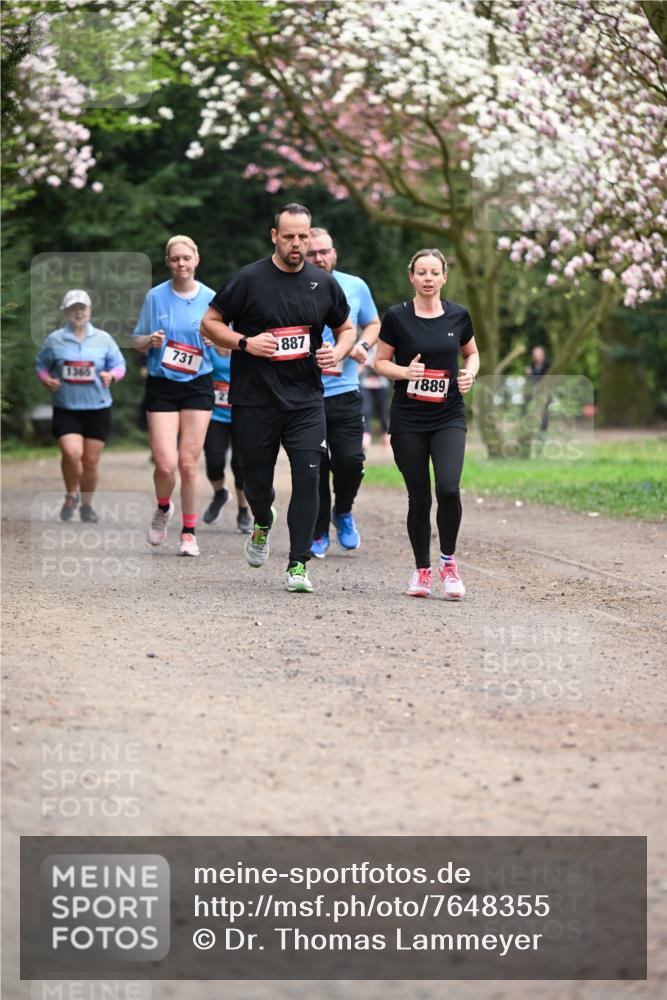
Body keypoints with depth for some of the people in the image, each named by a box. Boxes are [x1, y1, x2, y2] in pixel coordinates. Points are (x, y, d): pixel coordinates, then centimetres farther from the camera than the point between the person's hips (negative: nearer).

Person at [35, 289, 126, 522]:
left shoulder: (103, 339, 5)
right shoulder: (54, 340, 2)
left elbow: (119, 365, 9)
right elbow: (42, 365, 11)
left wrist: (111, 376, -13)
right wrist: (47, 380, -10)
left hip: (98, 409, 2)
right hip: (66, 409, -2)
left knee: (91, 461, 5)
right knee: (71, 453, -21)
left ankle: (86, 505, 26)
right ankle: (71, 496, 6)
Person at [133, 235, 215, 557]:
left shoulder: (210, 299, 1)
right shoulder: (155, 297, 1)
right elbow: (138, 341, 9)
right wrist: (151, 340, -13)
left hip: (198, 386, 0)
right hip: (162, 386, 0)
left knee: (188, 463, -1)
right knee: (166, 463, -11)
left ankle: (189, 532, 11)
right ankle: (163, 509, 21)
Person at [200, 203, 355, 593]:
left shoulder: (324, 283, 5)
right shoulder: (249, 279, -5)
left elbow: (346, 328, 18)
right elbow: (210, 323, 1)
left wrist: (338, 351, -4)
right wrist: (245, 342, -15)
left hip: (306, 400, 1)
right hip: (255, 400, -1)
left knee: (308, 477, -11)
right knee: (257, 479, 9)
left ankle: (298, 564, -6)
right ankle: (263, 522, 46)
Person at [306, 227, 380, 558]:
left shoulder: (355, 287, 6)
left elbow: (373, 324, 20)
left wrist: (363, 345, 0)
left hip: (344, 392, 1)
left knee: (350, 460, -8)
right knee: (314, 467, 0)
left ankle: (343, 513, 22)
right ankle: (318, 535, 15)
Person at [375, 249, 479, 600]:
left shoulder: (458, 316, 2)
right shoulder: (397, 317, -3)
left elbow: (472, 353, 18)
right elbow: (380, 361, 4)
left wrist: (469, 374, -3)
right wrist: (405, 371, -15)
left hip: (449, 417, 1)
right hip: (408, 419, 0)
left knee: (448, 488, -18)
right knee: (419, 497, 2)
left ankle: (448, 561, 4)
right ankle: (422, 570, 20)